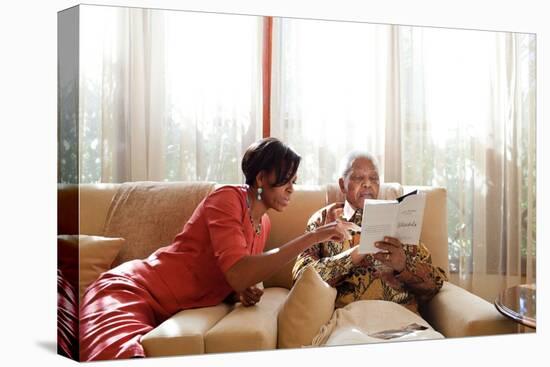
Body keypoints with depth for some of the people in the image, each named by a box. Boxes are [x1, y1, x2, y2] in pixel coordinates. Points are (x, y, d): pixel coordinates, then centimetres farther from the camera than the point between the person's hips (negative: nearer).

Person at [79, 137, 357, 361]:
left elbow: (235, 280, 20)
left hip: (166, 315, 8)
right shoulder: (227, 198, -12)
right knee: (129, 355, -37)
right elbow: (238, 274, -26)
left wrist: (243, 292, -5)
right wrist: (311, 237, -24)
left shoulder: (263, 223, 12)